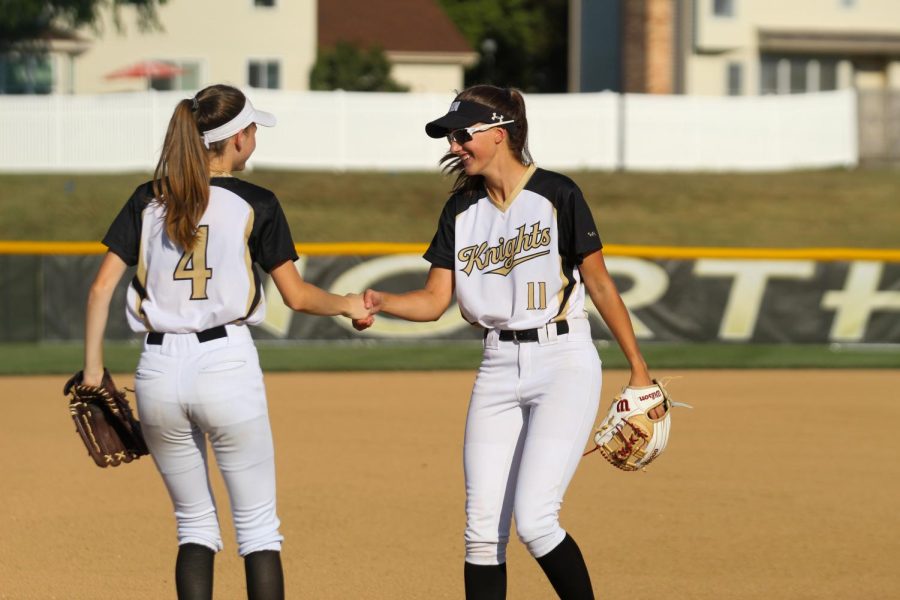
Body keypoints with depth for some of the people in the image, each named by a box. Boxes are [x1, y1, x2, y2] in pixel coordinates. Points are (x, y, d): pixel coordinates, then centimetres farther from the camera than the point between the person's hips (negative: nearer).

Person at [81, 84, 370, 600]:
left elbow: (102, 288, 3)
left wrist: (93, 370, 8)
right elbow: (297, 295, 1)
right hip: (227, 364, -4)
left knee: (195, 520, 14)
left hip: (159, 370, 4)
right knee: (258, 525, 5)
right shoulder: (255, 204, -1)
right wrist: (348, 305, 20)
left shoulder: (148, 200, 8)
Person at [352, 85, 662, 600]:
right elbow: (435, 300, 5)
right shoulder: (462, 210, 8)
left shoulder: (557, 194, -7)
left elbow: (599, 283, -4)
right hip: (499, 369, 6)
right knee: (483, 527, 2)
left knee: (534, 518, -16)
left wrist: (638, 367, -3)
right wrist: (380, 303, -15)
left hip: (565, 363, -6)